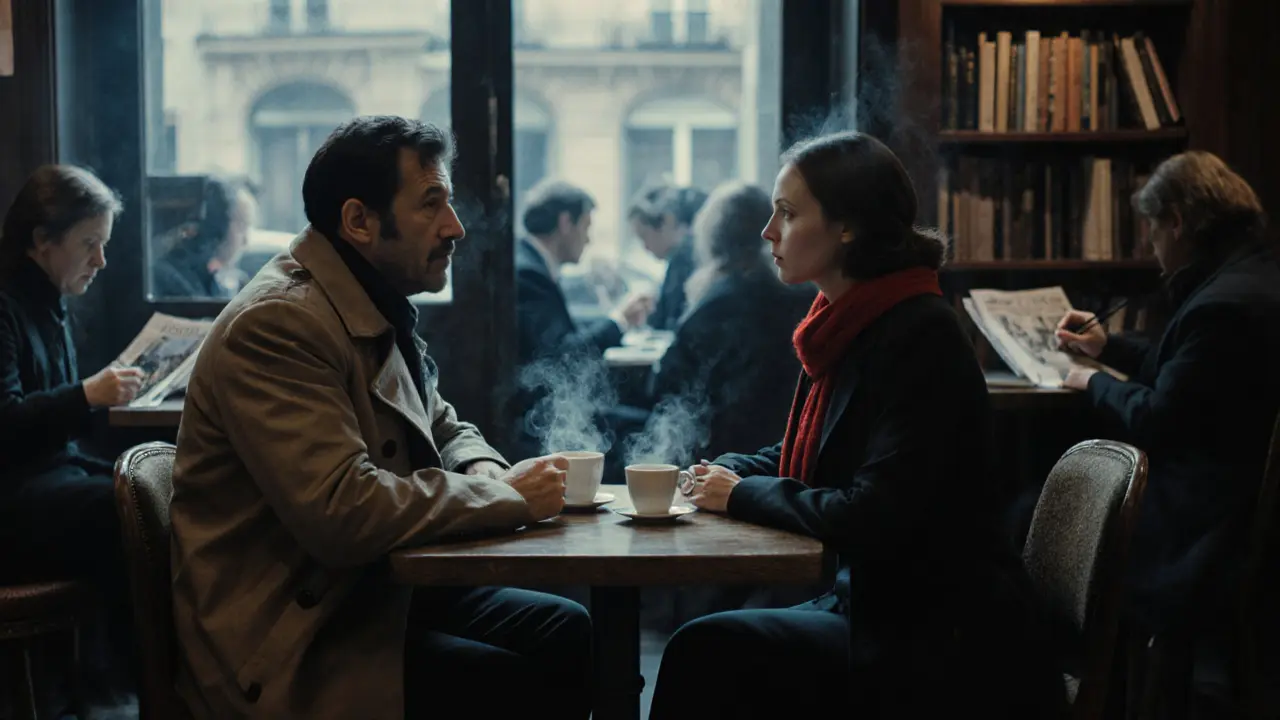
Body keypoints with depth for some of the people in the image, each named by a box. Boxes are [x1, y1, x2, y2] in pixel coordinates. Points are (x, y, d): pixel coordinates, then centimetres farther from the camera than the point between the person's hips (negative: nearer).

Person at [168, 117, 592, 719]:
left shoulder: (381, 313, 10)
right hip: (290, 648, -9)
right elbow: (342, 511, -30)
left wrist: (483, 471, -2)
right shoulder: (277, 325, -21)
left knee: (572, 632, 2)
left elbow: (443, 426, 24)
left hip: (374, 591, 10)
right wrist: (507, 496, -19)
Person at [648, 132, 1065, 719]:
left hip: (942, 642, -8)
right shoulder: (849, 326, 8)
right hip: (875, 606, 8)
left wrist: (743, 495, -13)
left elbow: (874, 516, -27)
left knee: (707, 653, -19)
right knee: (707, 649, -7)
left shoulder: (919, 337, -19)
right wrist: (726, 474, 3)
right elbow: (807, 456, 23)